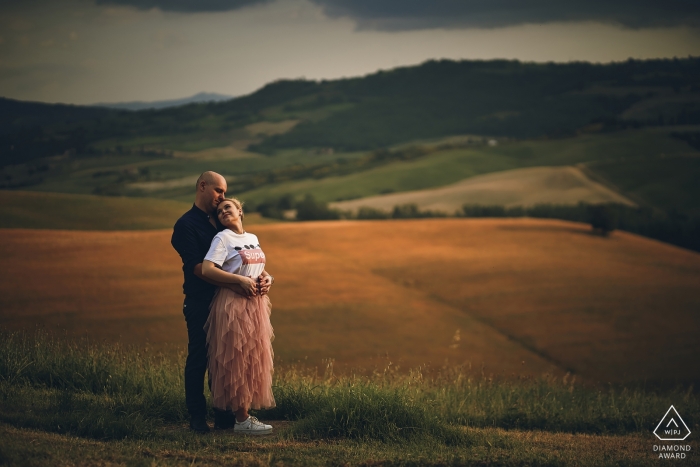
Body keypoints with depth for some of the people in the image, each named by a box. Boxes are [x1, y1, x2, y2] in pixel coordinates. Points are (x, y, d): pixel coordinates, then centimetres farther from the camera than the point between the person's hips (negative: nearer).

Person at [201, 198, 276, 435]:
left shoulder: (253, 238, 14)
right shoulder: (223, 238, -6)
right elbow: (207, 269, -18)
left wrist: (268, 278, -1)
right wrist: (241, 280, -22)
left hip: (255, 304, 7)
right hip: (233, 303, -7)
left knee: (253, 360, 9)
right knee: (237, 361, -5)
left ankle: (246, 412, 16)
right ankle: (241, 420, -2)